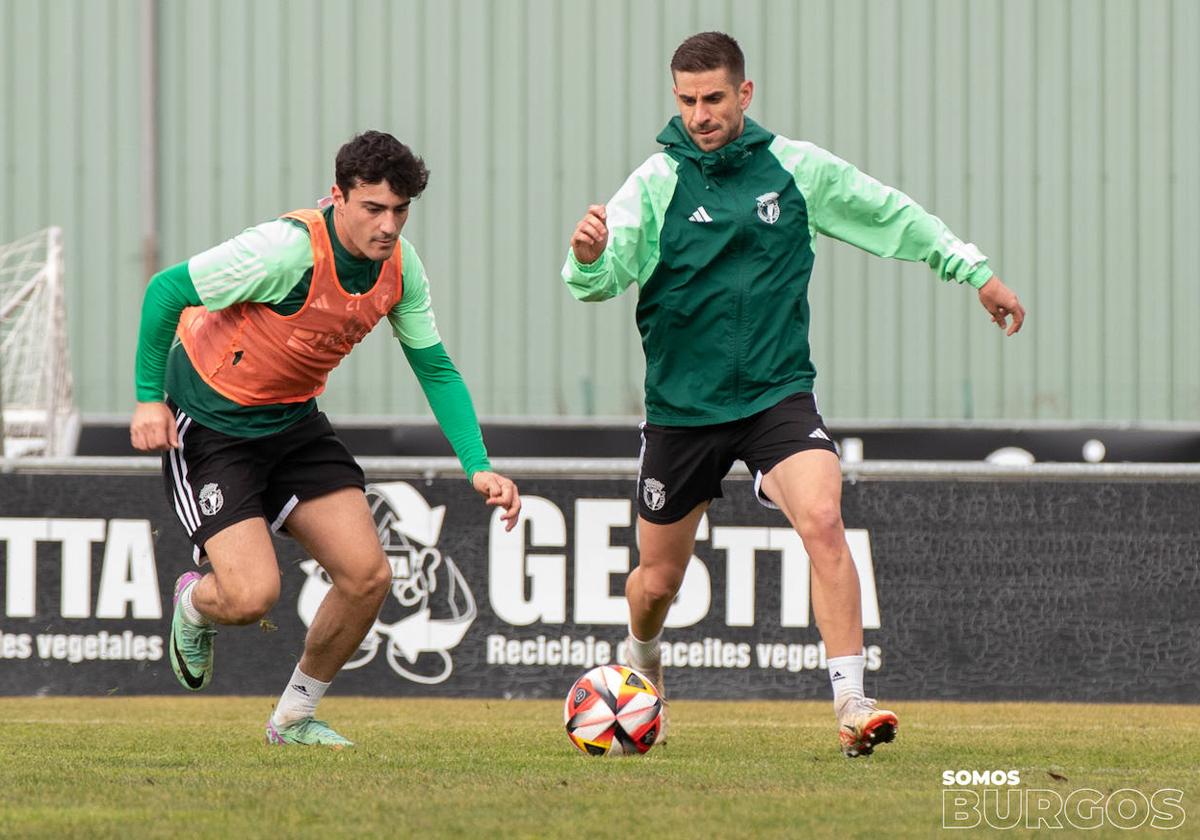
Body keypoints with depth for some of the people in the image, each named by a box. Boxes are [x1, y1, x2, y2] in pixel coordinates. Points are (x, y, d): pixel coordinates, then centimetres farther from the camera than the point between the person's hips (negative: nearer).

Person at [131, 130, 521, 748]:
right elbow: (165, 291, -19)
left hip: (293, 420, 6)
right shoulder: (288, 250, -29)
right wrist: (150, 398, -17)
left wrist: (477, 467, -6)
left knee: (368, 577, -5)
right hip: (209, 424, -6)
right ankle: (194, 605, 21)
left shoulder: (399, 265, -8)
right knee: (252, 595, -19)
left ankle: (295, 716, 18)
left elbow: (434, 368, 3)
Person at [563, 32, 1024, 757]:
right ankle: (643, 663, 45)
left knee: (823, 521, -25)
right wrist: (589, 259, -43)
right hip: (683, 404, 0)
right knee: (658, 580, 9)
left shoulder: (796, 168, -1)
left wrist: (975, 270, 19)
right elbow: (603, 277, -19)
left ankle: (852, 705, -23)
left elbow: (891, 215, 13)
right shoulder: (658, 182, -7)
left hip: (778, 392, 0)